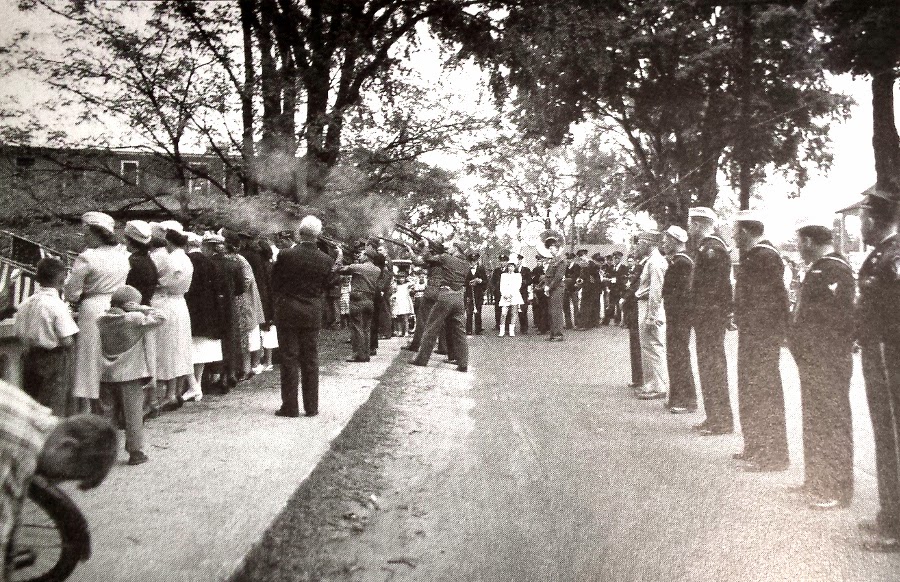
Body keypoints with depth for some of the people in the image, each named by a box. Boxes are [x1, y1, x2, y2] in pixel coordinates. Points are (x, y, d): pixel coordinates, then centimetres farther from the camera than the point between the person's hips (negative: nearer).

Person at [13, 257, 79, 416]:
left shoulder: (26, 304, 3)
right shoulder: (58, 305, -17)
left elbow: (18, 333, 7)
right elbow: (67, 341, -19)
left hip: (31, 358, 7)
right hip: (54, 360, -7)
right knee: (54, 409, 0)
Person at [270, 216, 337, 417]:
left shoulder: (285, 255, -12)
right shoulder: (326, 260, -5)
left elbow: (275, 284, -1)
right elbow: (327, 287, 3)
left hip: (287, 313, -2)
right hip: (313, 315, 2)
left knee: (289, 359, 4)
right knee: (310, 360, 10)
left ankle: (290, 406, 7)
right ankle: (311, 406, 14)